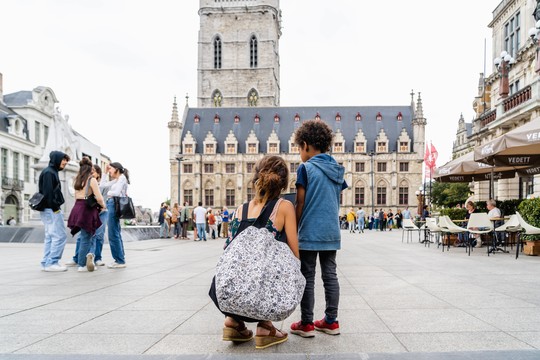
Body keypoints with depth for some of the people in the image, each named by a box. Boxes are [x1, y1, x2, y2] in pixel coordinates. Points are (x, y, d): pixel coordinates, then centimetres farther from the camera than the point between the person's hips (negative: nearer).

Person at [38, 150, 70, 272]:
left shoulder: (52, 172, 19)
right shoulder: (49, 172, -11)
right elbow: (48, 192, -19)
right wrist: (55, 208, -19)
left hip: (48, 210, 10)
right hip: (51, 209, -10)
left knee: (50, 237, 11)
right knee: (60, 236, -9)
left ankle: (47, 263, 14)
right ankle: (52, 263, -8)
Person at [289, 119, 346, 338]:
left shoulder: (306, 168, -9)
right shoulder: (337, 170, 10)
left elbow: (300, 204, -8)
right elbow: (337, 202, 14)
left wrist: (295, 230, 0)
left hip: (310, 233, -6)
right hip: (332, 233, 6)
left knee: (307, 279, 2)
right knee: (330, 276, 10)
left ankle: (306, 324, 9)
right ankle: (331, 322, 17)